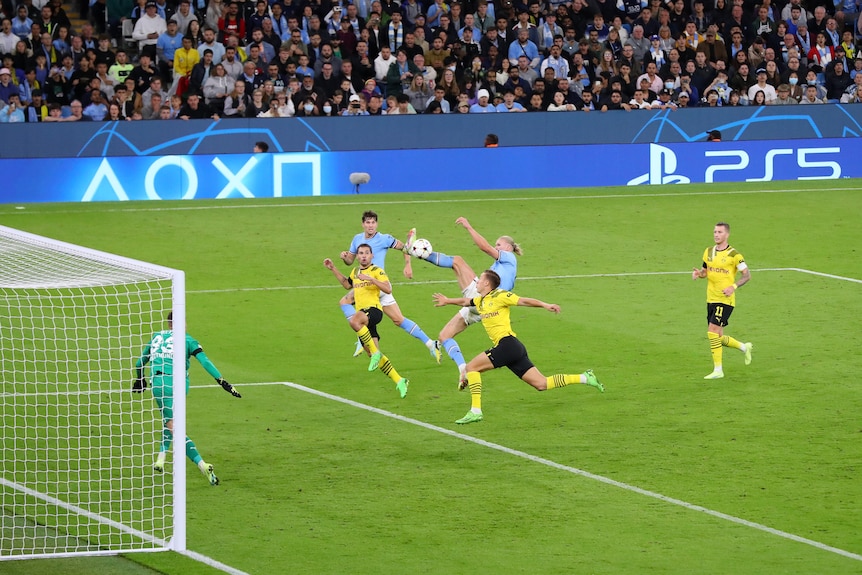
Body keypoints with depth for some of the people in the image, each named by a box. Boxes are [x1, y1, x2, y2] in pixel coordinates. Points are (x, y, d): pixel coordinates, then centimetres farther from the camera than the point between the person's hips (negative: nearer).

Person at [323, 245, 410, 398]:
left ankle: (375, 353, -28)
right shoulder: (355, 271, 21)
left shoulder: (377, 271, -1)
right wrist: (333, 269, 35)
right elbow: (347, 284, 41)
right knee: (372, 353, 2)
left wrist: (371, 279, -21)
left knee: (354, 321, -40)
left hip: (373, 309, -8)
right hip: (362, 314, 8)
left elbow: (388, 289, -12)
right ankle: (399, 381, 8)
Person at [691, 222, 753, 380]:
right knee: (717, 337, 10)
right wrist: (699, 273, -2)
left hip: (725, 299, -7)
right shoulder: (708, 252, 10)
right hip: (711, 299, 7)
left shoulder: (733, 255, -9)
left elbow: (747, 275, -6)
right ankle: (744, 347, 35)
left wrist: (733, 287, -21)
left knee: (713, 331, -16)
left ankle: (718, 370, -8)